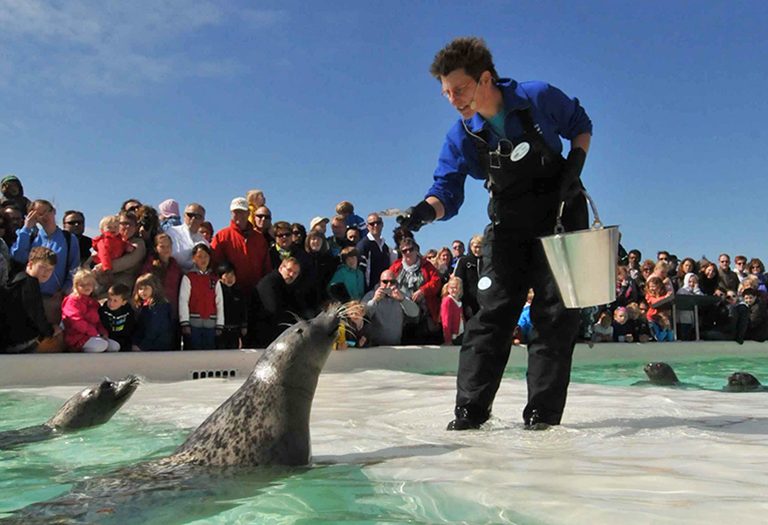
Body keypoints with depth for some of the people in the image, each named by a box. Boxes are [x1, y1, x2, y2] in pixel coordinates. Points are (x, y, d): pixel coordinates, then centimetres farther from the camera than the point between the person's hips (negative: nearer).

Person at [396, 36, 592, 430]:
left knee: (555, 312, -5)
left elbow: (581, 125, 3)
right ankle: (470, 409, -4)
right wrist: (426, 210, -33)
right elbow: (448, 190, -11)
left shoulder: (540, 98, -13)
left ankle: (543, 413, 0)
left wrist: (575, 165, -13)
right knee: (491, 311, -7)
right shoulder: (461, 137, -8)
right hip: (508, 226, 2)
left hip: (562, 216, -1)